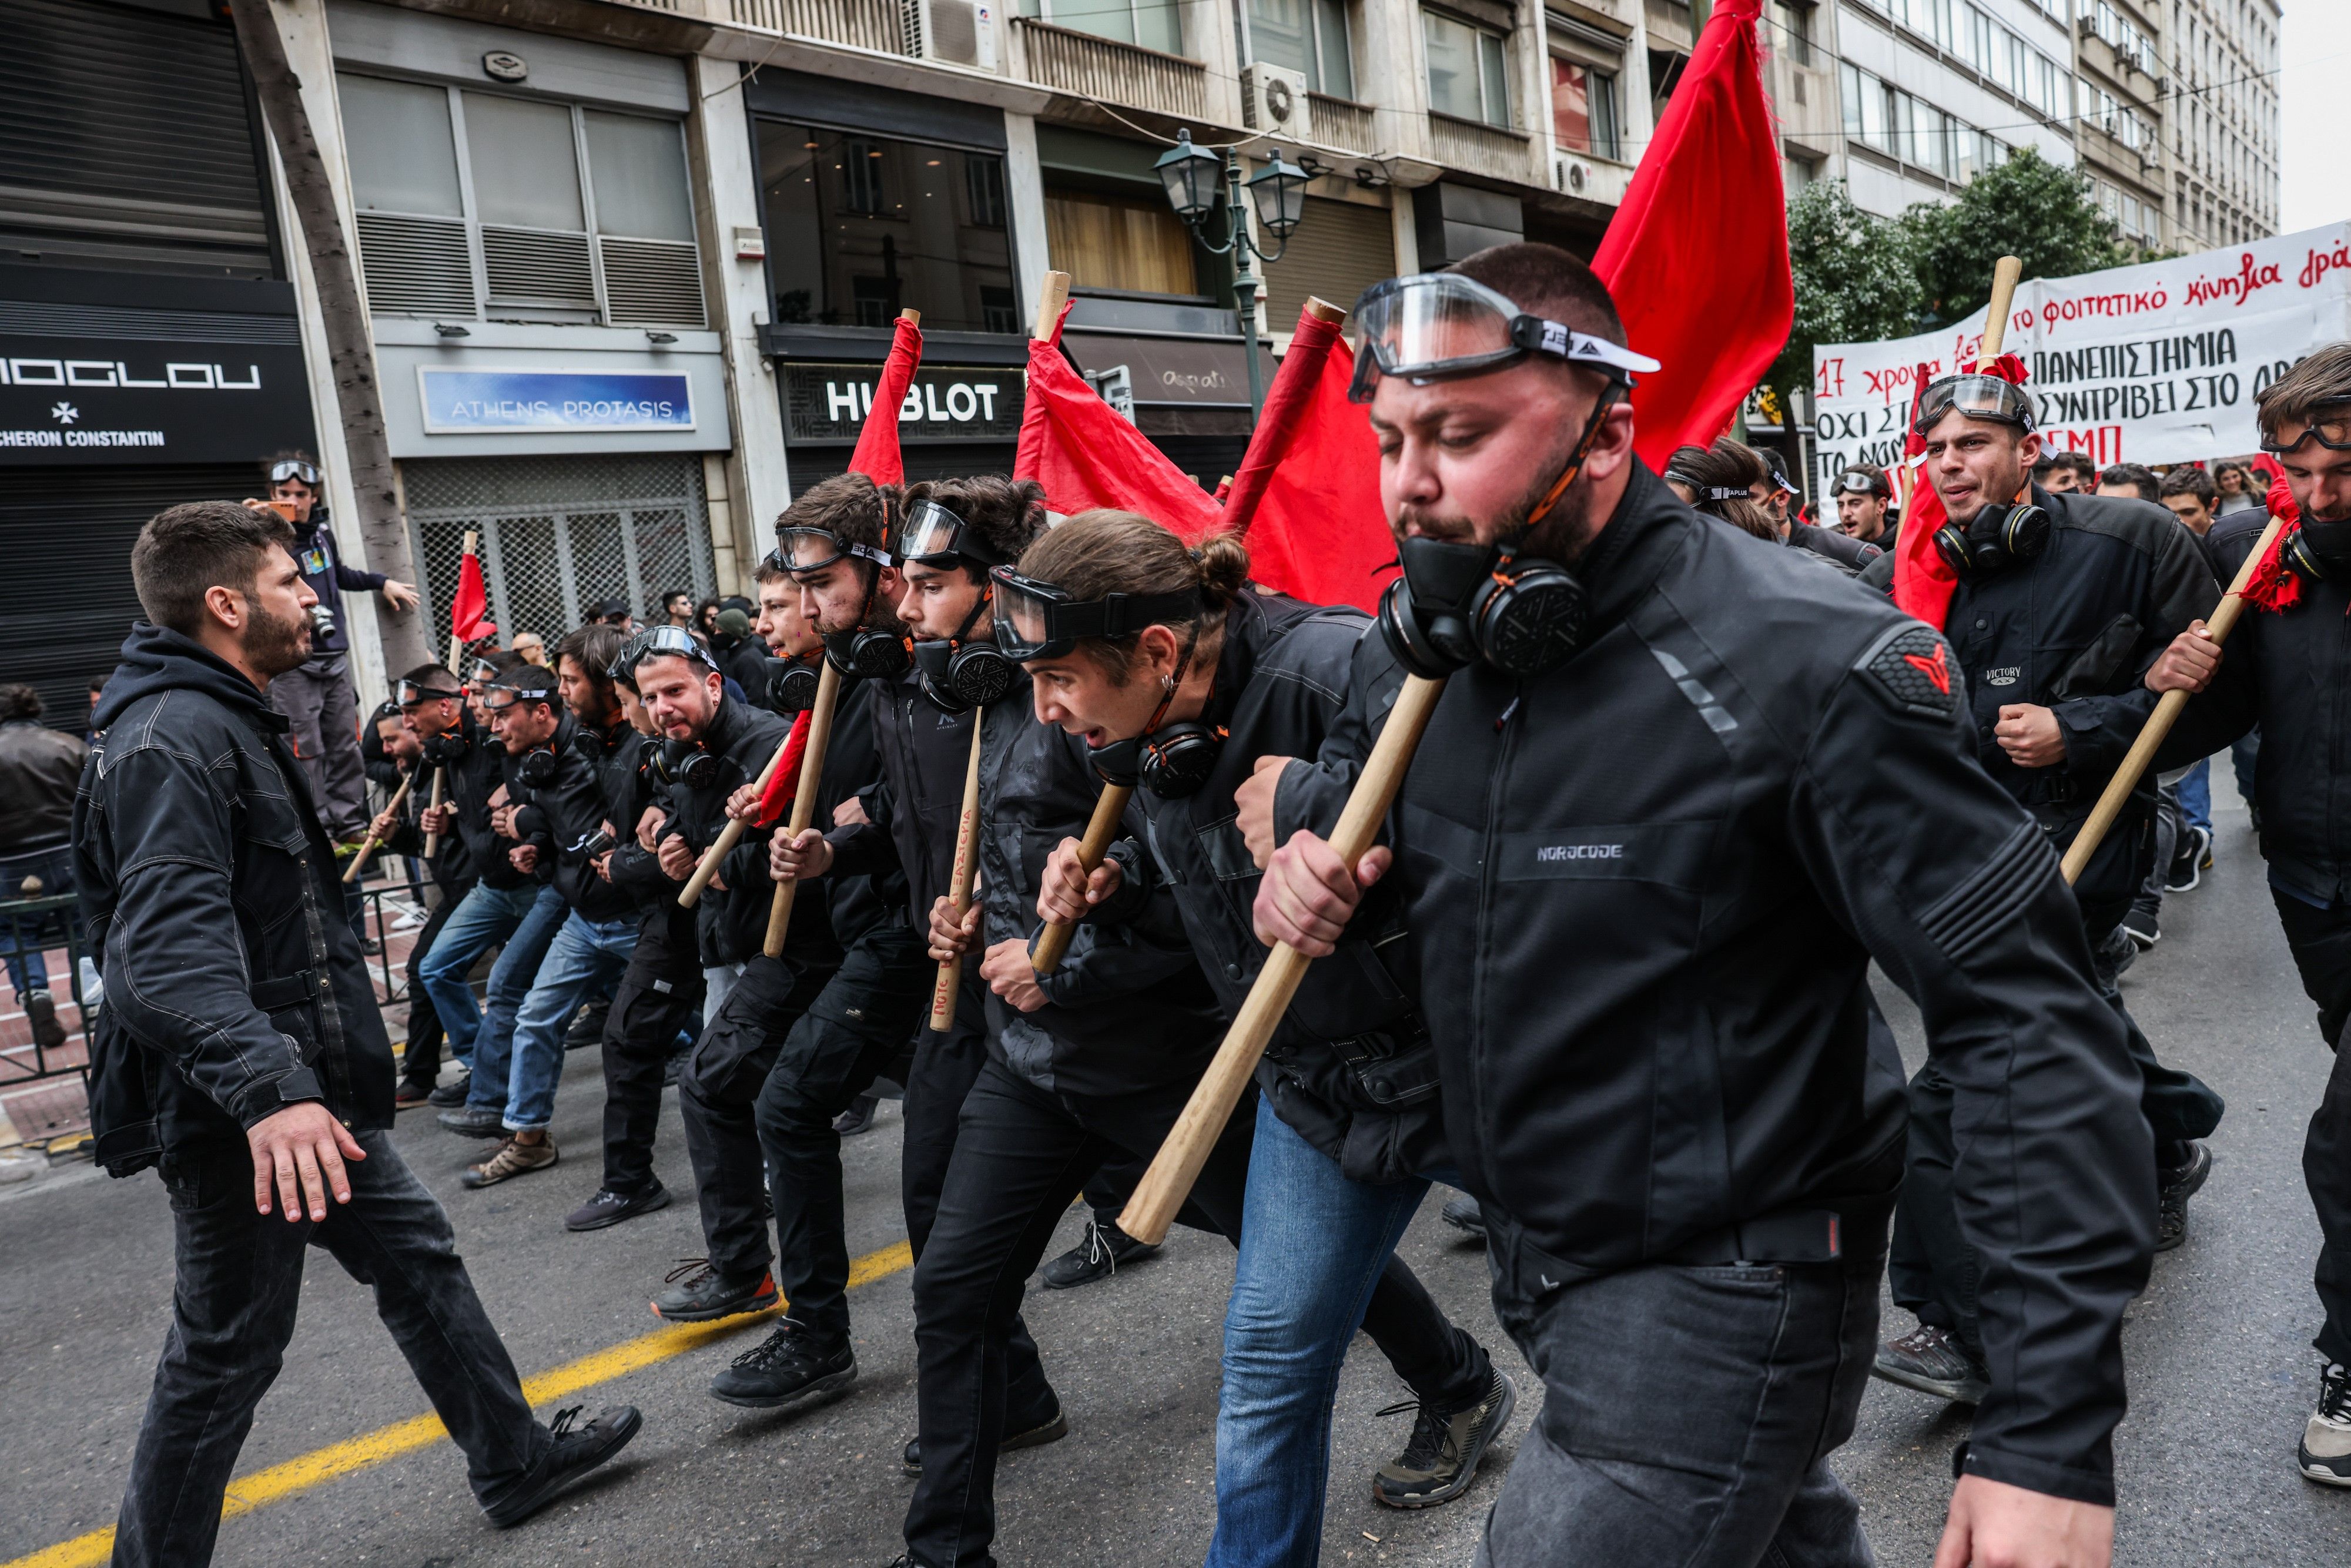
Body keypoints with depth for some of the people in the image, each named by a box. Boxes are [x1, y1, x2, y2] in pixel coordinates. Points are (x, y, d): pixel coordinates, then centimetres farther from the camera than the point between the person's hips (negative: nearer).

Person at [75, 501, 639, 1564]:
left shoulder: (228, 723, 15)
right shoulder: (171, 740, -20)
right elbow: (170, 942, -34)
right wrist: (265, 1089, -45)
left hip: (310, 1090, 11)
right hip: (243, 1118, -11)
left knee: (418, 1258, 17)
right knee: (228, 1351, 3)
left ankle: (516, 1461, 31)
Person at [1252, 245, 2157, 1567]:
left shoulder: (1804, 666, -25)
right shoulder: (1414, 650, -3)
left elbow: (2033, 1020, -24)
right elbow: (1353, 802, 16)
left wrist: (2053, 1434, -27)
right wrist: (1309, 858, -9)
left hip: (1726, 1304, -6)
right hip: (1540, 1259, 7)